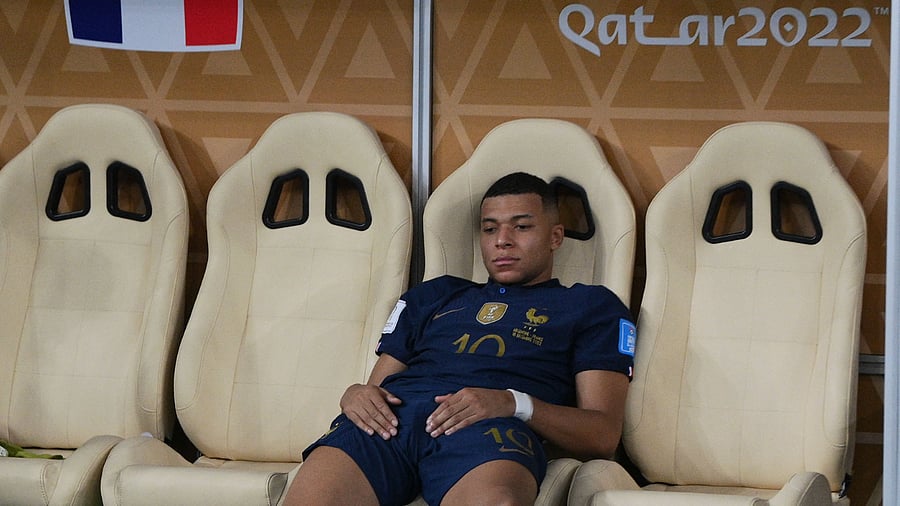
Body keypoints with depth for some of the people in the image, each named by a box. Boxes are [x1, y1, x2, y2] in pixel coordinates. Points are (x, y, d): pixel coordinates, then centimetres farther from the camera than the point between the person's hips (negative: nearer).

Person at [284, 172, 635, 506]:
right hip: (392, 418, 3)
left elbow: (604, 437, 12)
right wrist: (355, 395, 4)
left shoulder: (590, 306, 26)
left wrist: (514, 403, -8)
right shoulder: (432, 296, 38)